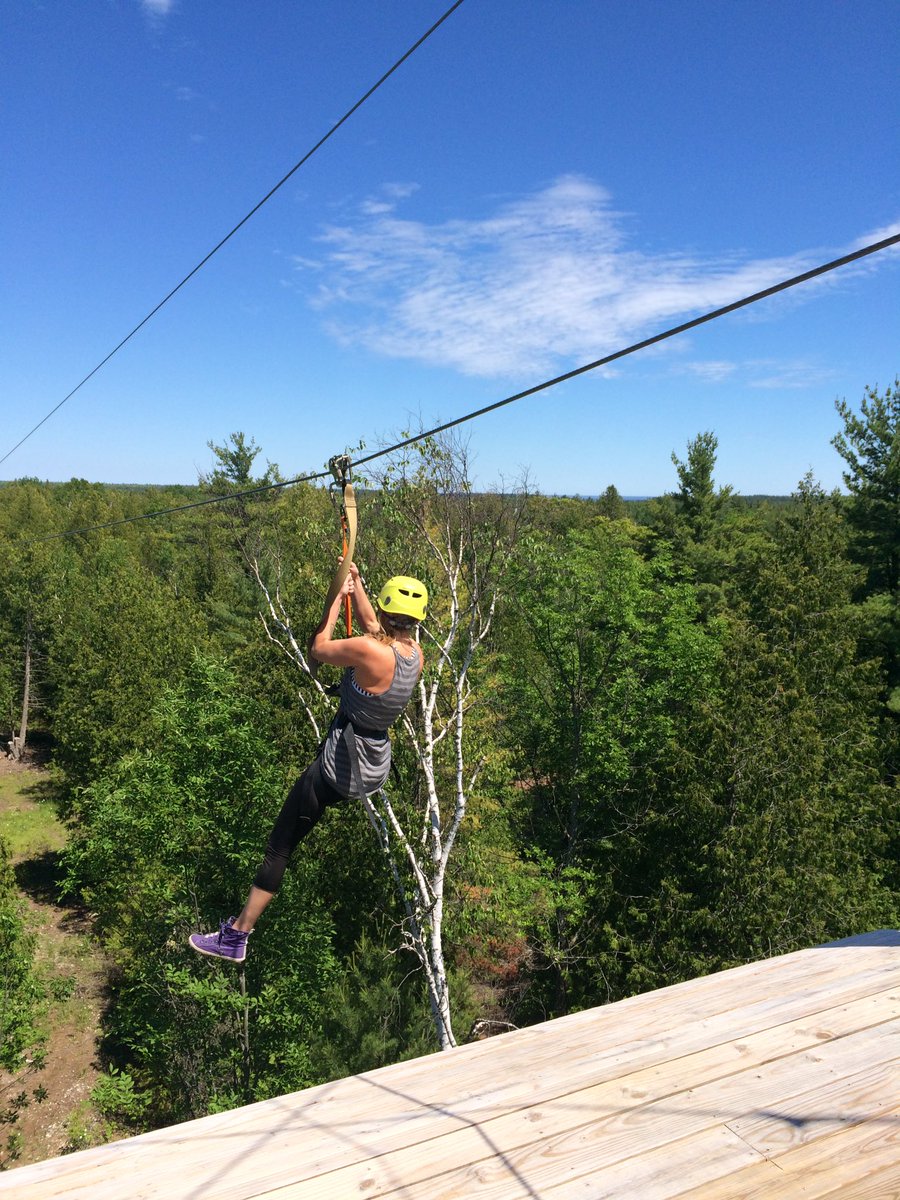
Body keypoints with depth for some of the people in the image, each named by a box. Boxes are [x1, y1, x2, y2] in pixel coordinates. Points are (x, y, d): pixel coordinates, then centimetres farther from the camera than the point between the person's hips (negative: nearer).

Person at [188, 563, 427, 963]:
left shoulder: (371, 652, -27)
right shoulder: (415, 656, -4)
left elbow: (318, 648, -9)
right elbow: (373, 628, 17)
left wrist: (338, 596, 1)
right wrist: (355, 583, 20)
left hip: (337, 772, -7)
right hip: (376, 771, 7)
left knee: (279, 847, 3)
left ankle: (236, 936, 12)